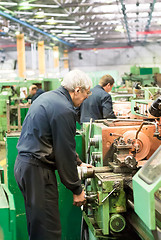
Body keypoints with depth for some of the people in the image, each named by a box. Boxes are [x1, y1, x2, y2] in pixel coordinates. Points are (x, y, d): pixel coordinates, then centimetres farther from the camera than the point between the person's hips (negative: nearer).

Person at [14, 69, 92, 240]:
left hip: (23, 163, 11)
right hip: (36, 170, -10)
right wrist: (77, 190, -5)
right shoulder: (64, 110, -17)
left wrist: (78, 163, 28)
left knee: (36, 224, 19)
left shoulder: (48, 97, 14)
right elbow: (65, 153, -14)